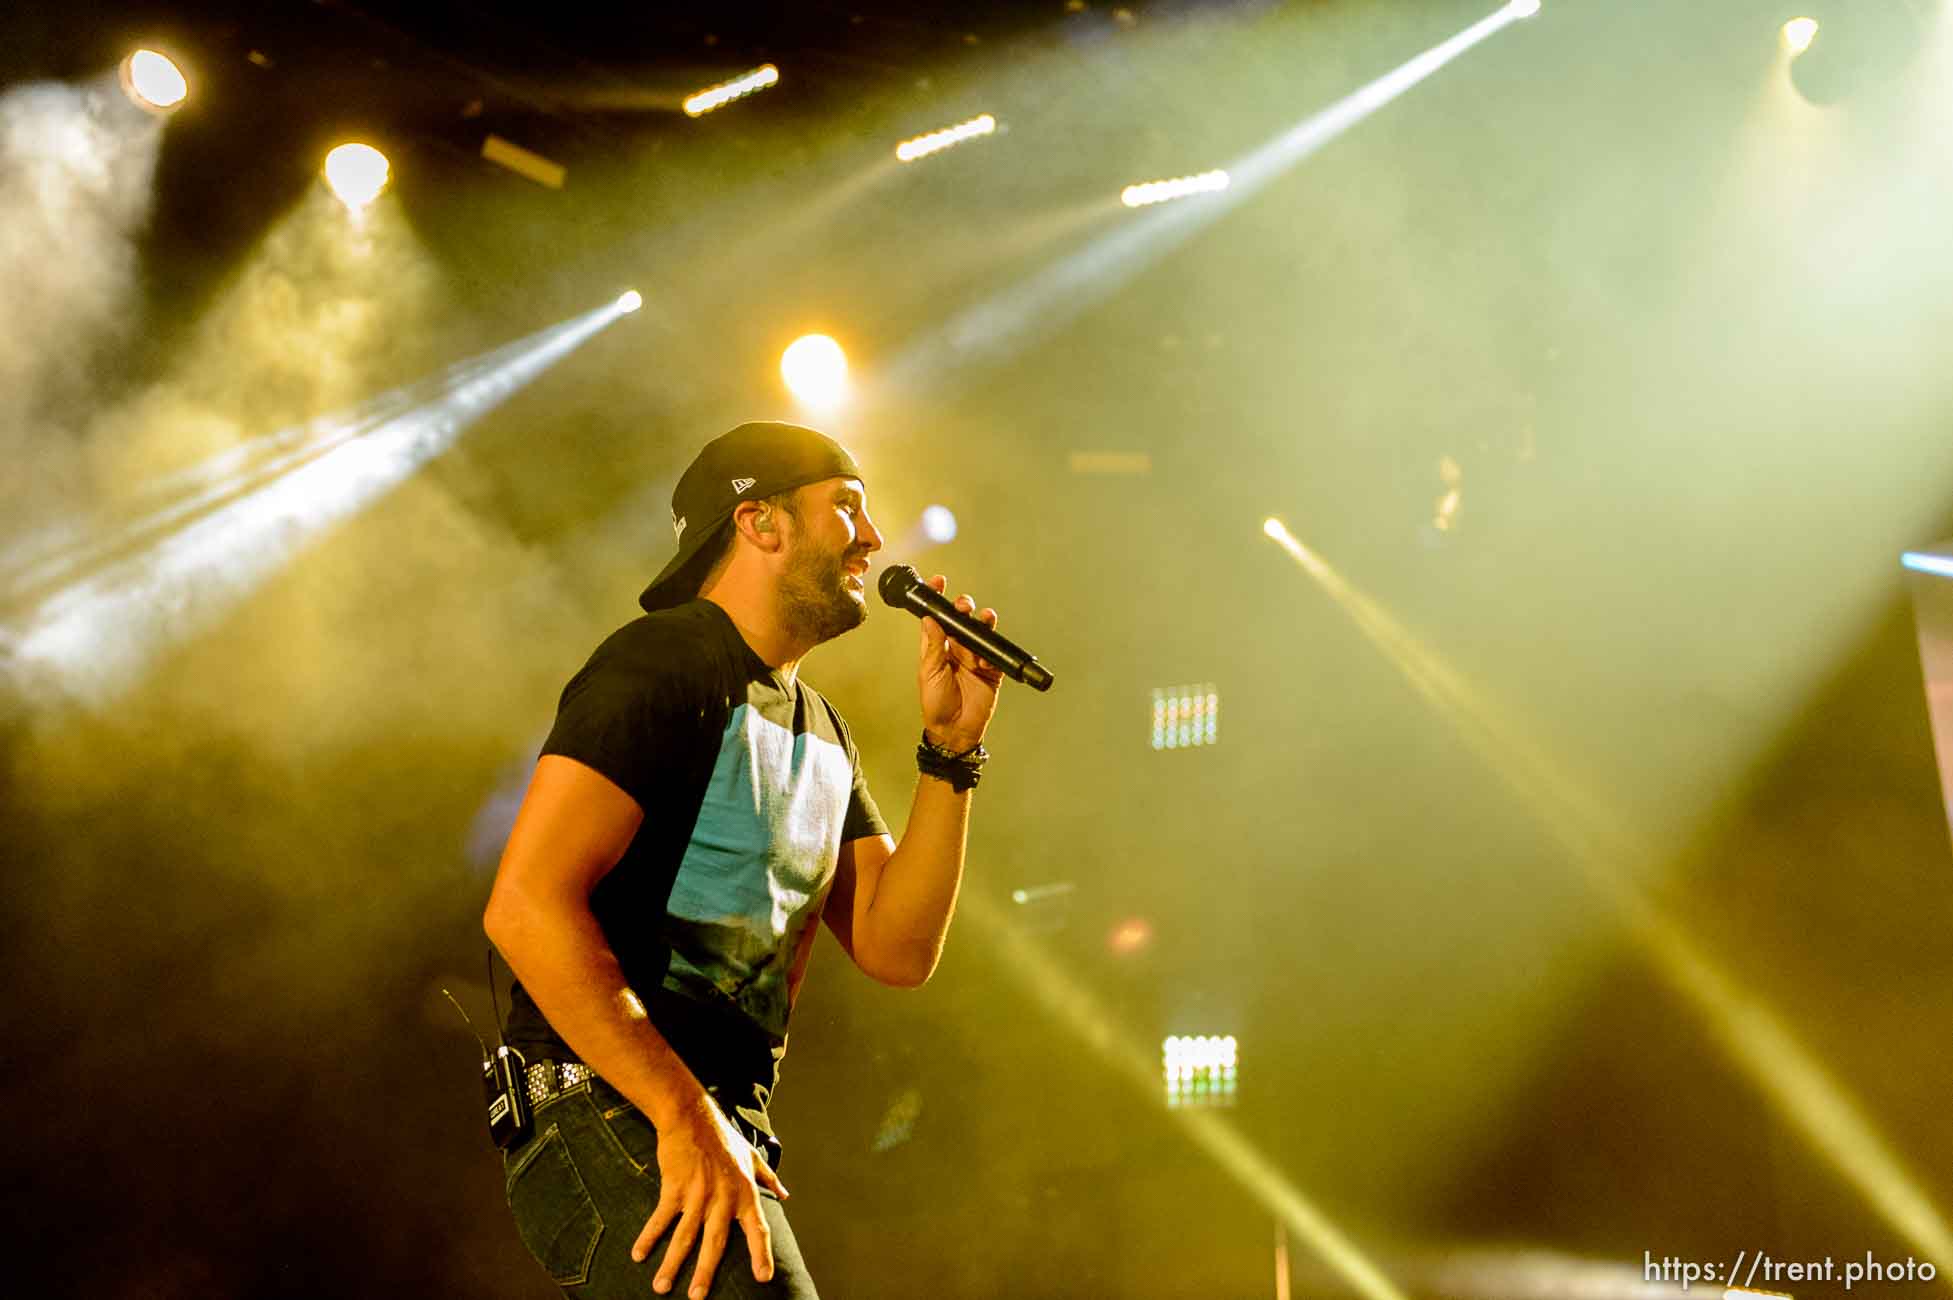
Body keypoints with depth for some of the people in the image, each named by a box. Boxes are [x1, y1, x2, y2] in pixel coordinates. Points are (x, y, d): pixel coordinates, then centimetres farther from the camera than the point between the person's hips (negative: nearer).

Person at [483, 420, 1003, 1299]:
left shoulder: (821, 730, 18)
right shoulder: (665, 661, -9)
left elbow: (896, 951, 10)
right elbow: (526, 904, -20)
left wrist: (950, 751, 2)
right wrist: (686, 1118, -22)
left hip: (727, 1134, 9)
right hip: (612, 1118, -9)